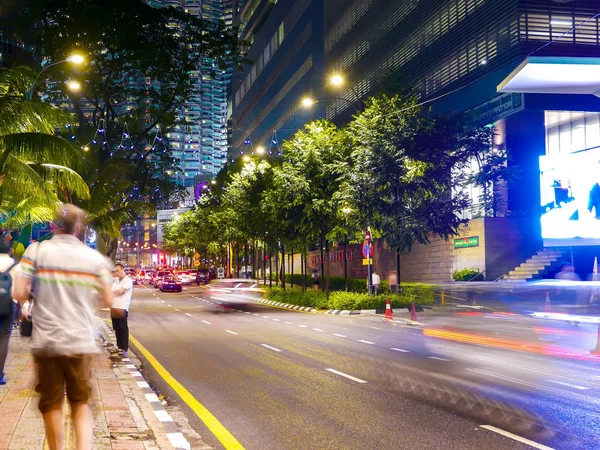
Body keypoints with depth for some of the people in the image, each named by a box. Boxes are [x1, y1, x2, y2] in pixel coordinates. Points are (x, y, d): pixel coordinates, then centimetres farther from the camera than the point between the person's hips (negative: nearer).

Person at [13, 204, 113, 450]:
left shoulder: (36, 251, -3)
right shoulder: (95, 257, 0)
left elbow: (20, 294, -9)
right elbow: (106, 301, 2)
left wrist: (36, 294, 13)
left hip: (46, 341, -1)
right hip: (80, 341, 1)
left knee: (51, 405, 12)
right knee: (80, 403, 13)